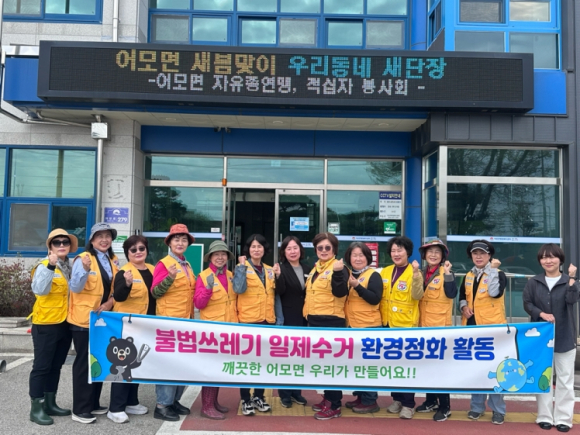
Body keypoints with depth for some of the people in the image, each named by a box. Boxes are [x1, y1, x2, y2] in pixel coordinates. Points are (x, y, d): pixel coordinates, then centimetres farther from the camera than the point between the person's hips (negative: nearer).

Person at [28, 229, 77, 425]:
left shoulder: (70, 266, 7)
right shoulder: (44, 266, -12)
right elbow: (39, 290, -29)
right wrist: (50, 266, -39)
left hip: (65, 323, 7)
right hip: (46, 324, -7)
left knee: (56, 366, 16)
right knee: (42, 366, 1)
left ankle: (50, 403, 27)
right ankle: (36, 408, 11)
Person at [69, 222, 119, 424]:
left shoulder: (113, 261, 6)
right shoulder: (82, 259, -12)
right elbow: (75, 288, -17)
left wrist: (110, 302, -8)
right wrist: (85, 269, -33)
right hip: (83, 319, -7)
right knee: (84, 363, -1)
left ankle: (93, 404, 27)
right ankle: (80, 409, 9)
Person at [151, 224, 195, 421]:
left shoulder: (187, 265, 14)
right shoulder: (163, 264, -8)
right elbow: (155, 292, -15)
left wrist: (191, 316, 12)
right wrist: (169, 277, -29)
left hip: (186, 320, 8)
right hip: (169, 320, -7)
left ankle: (174, 400, 21)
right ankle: (162, 405, 3)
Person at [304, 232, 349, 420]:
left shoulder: (338, 268, -10)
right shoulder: (315, 268, 14)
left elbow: (340, 293, -24)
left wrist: (337, 273, -36)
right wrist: (308, 314, 12)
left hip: (331, 321, -9)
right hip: (314, 321, 9)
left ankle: (335, 405, 4)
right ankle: (327, 398, 26)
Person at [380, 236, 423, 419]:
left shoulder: (414, 272, -7)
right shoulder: (385, 272, 8)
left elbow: (417, 296, -21)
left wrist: (416, 274, -31)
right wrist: (380, 316, 0)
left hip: (407, 324, -5)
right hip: (387, 323, 6)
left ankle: (408, 404, 9)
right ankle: (397, 399, 26)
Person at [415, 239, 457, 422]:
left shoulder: (446, 273, -7)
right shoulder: (422, 273, 10)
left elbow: (451, 294, -23)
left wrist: (447, 273, -28)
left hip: (440, 326, -6)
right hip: (424, 325, 6)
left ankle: (444, 407, 7)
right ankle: (431, 400, 27)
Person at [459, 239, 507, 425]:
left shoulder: (498, 274, -4)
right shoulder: (468, 276, 11)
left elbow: (495, 293, -22)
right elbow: (462, 295, 20)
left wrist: (493, 269, -17)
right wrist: (463, 306, 0)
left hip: (492, 327, -5)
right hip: (471, 327, 5)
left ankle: (498, 410, 11)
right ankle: (477, 406, 22)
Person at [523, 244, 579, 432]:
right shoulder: (533, 282, 2)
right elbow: (527, 304, -1)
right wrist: (542, 314, -17)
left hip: (564, 336, -1)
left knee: (565, 378, 4)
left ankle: (563, 418, 13)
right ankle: (545, 416, 18)